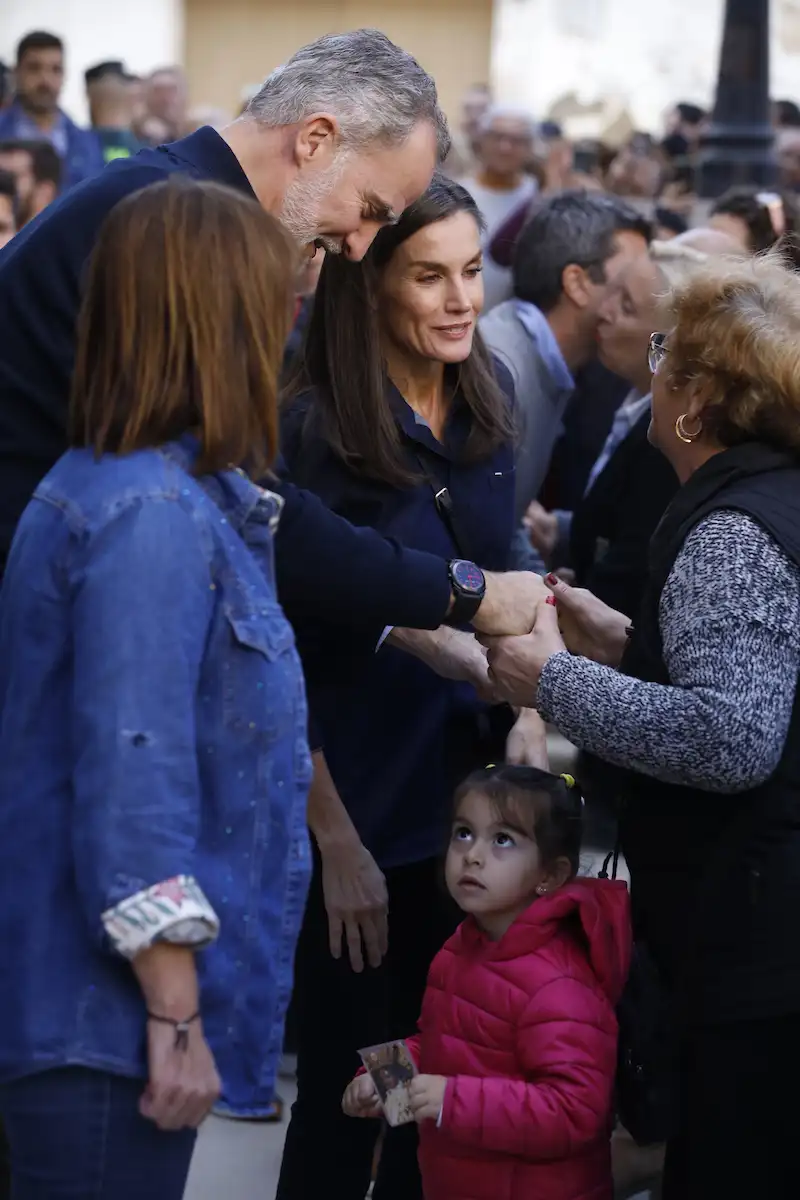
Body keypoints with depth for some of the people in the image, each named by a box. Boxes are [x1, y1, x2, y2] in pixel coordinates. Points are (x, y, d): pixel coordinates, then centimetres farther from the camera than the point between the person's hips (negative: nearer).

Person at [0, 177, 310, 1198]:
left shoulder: (155, 494, 10)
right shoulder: (151, 516, -19)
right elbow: (132, 778, -22)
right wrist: (175, 1018, -20)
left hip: (90, 1006, 9)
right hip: (111, 1021, -9)